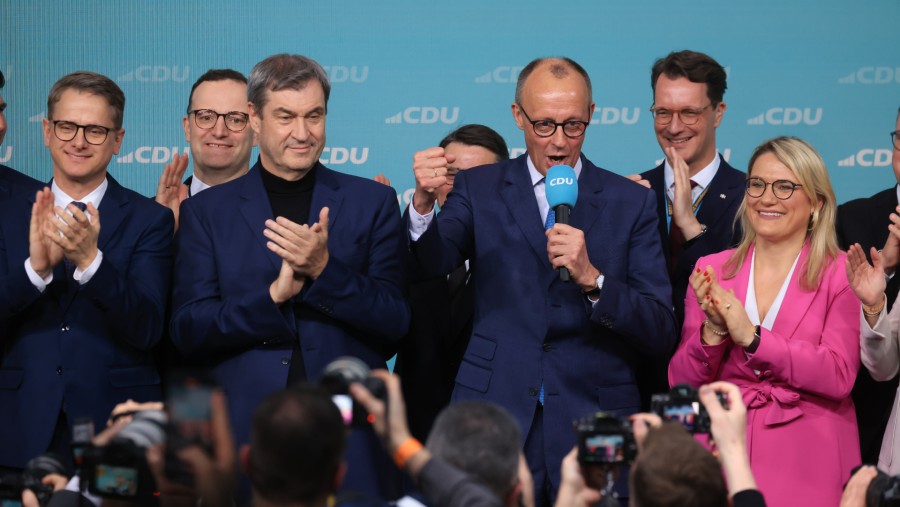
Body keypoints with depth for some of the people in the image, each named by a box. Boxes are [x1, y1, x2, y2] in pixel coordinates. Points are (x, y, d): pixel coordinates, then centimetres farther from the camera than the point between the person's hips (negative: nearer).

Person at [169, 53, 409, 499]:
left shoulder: (371, 203, 8)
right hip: (242, 437, 0)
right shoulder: (206, 212, 7)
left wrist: (324, 269, -15)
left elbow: (395, 324, 0)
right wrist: (274, 295, -15)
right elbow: (187, 332, -1)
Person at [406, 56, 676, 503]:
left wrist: (590, 278, -18)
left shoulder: (631, 202, 5)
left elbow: (661, 333, -2)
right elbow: (433, 261, -14)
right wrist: (423, 203, -34)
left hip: (594, 418, 0)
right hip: (496, 418, 0)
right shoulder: (478, 190, 6)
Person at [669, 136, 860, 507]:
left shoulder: (842, 274, -2)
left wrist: (750, 337, -18)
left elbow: (839, 377, -13)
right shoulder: (711, 271, 6)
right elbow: (682, 383, 4)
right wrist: (712, 334, -15)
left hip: (806, 462, -2)